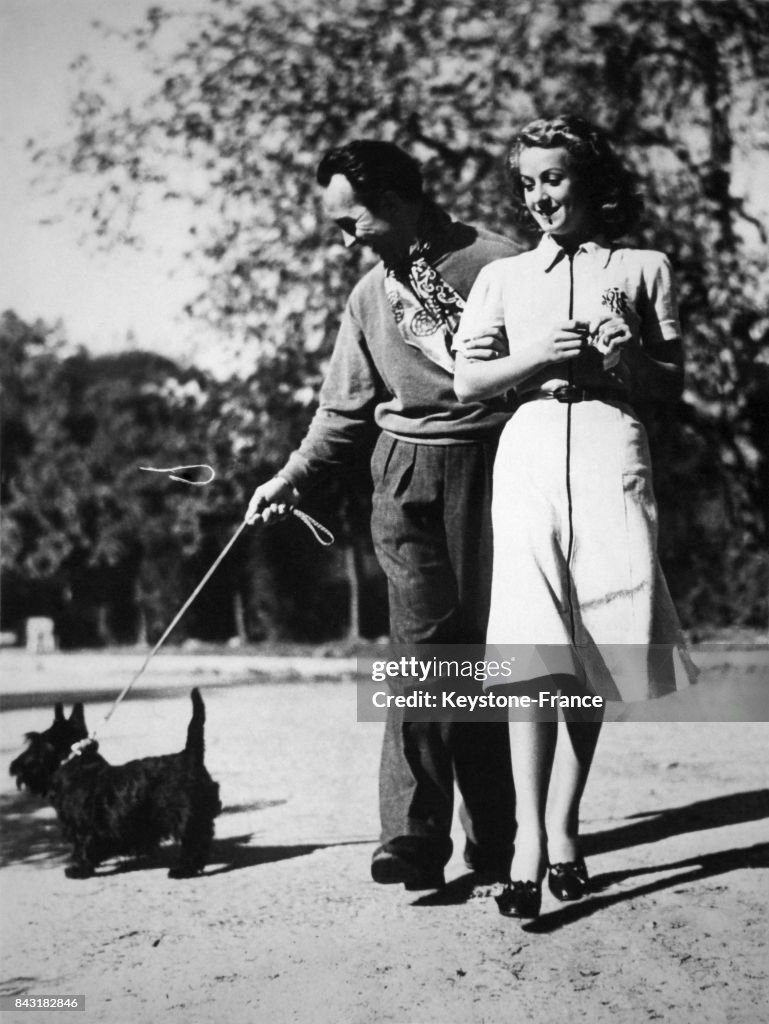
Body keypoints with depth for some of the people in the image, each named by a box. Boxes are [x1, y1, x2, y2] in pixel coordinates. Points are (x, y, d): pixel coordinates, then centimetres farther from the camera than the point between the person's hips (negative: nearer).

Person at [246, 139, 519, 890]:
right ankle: (413, 836, -9)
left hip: (490, 468, -3)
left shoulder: (497, 263, -2)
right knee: (421, 643, -7)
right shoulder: (368, 296, 14)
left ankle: (497, 842, 9)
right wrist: (294, 476, 10)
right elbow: (345, 407, 19)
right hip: (406, 471, 3)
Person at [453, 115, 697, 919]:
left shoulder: (642, 269, 15)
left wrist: (629, 360, -8)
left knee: (593, 652, -1)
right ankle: (531, 838, -18)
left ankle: (563, 827, 9)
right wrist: (539, 354, -5)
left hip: (609, 446, 0)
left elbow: (673, 385, 13)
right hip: (528, 452, 0)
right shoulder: (503, 276, 19)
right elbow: (467, 381, 11)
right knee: (534, 646, -14)